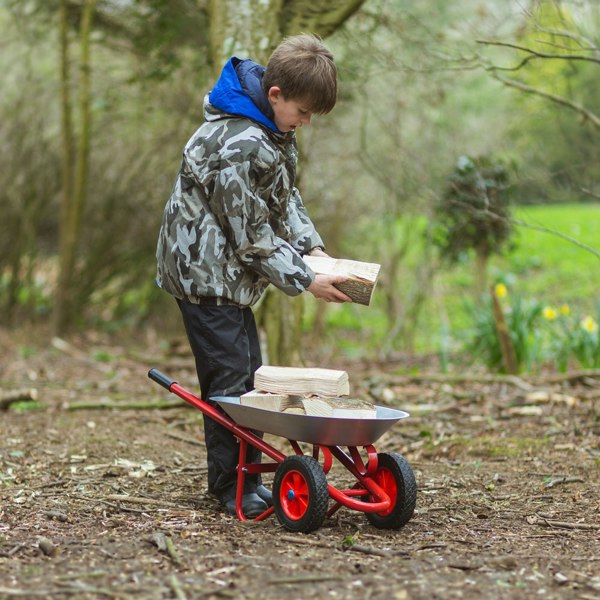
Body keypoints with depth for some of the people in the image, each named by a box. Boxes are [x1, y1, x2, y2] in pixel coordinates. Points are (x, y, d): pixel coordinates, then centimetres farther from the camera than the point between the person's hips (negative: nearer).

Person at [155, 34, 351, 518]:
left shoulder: (276, 127, 4)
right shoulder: (241, 146, -28)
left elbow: (285, 197, 14)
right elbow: (251, 234, -23)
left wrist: (312, 247, 2)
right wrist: (305, 281, -17)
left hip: (228, 269, 10)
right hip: (205, 269, -10)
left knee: (249, 374, 13)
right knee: (229, 378, -9)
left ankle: (246, 475, 22)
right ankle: (233, 489, -1)